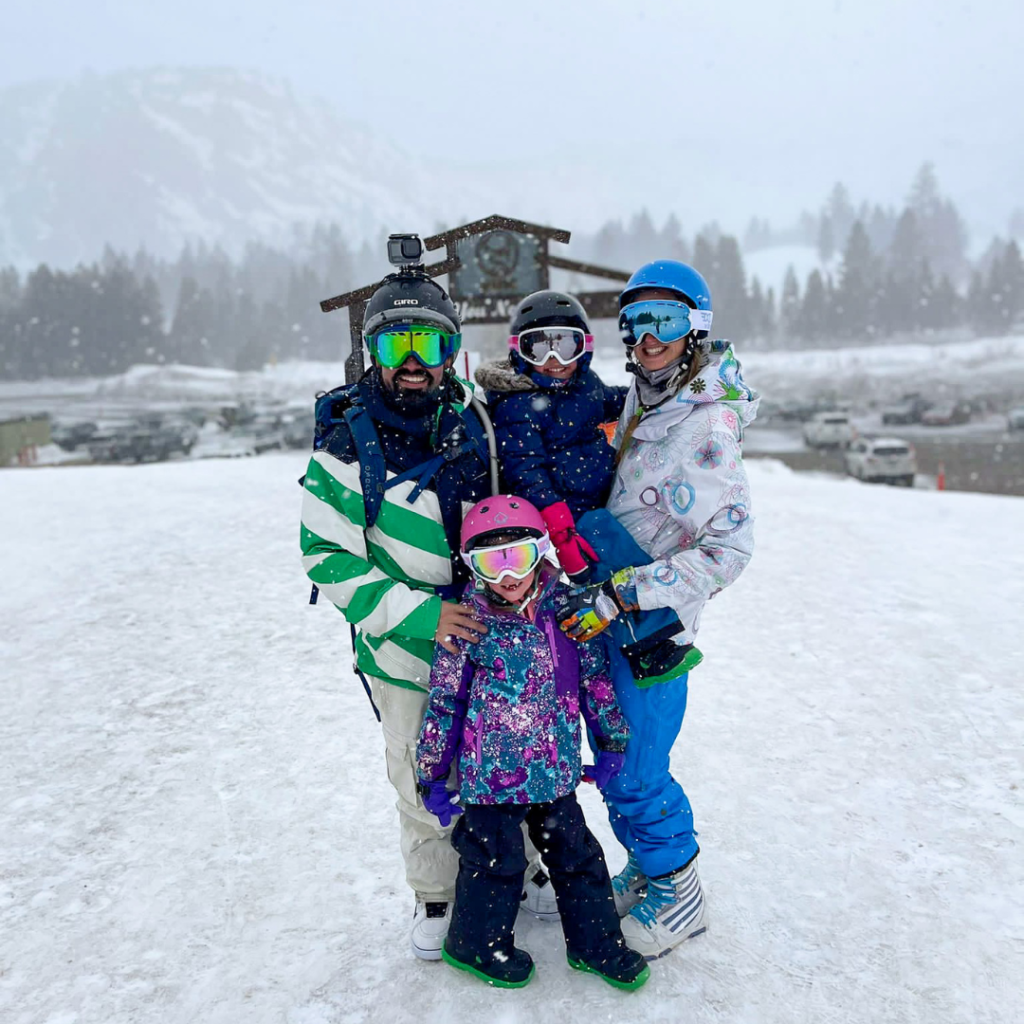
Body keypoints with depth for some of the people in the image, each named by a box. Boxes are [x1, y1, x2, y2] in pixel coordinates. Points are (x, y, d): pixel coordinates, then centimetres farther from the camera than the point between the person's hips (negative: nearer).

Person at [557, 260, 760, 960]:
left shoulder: (707, 426, -19)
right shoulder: (639, 404, 6)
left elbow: (729, 550, -24)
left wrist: (622, 595, -25)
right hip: (609, 618, 7)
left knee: (634, 776, 4)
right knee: (618, 760, 19)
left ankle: (678, 891, 29)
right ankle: (648, 868, 41)